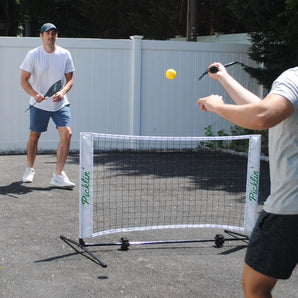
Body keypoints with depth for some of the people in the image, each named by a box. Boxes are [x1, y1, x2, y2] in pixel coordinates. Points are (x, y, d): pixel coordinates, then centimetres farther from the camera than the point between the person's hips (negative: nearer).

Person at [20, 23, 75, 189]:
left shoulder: (64, 54, 0)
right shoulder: (33, 55, -5)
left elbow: (70, 80, 4)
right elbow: (24, 80, -5)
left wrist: (62, 92, -16)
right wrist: (35, 94, -22)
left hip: (60, 103, 1)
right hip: (39, 105, -1)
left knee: (67, 133, -15)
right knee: (34, 136, 8)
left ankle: (59, 175, -12)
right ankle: (30, 169, 33)